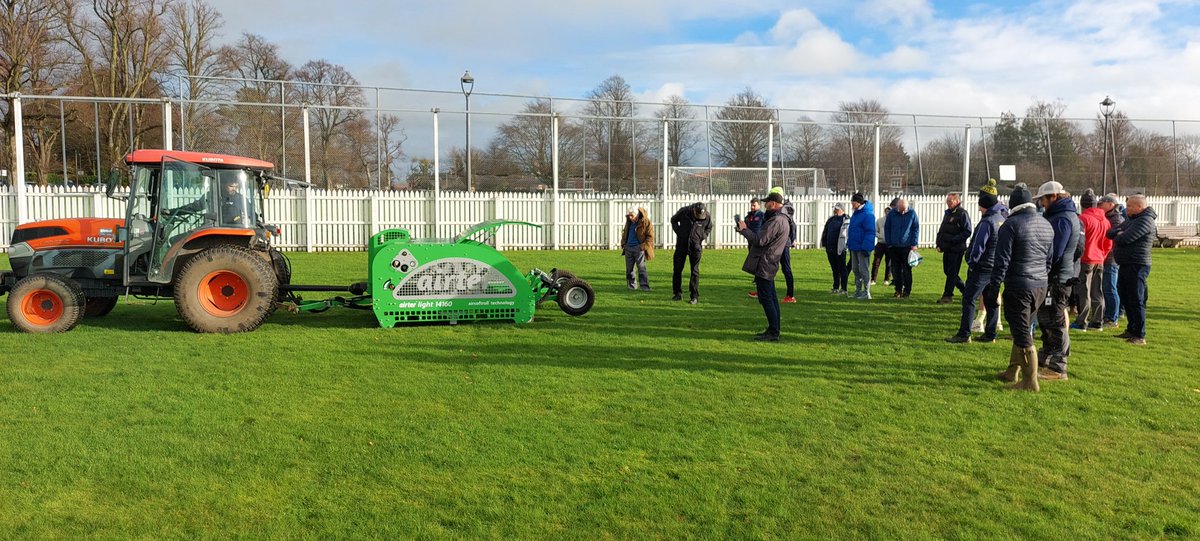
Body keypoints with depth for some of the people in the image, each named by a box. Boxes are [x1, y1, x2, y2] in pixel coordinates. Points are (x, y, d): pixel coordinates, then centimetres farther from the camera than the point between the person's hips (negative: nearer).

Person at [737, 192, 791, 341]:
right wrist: (746, 231, 13)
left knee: (766, 298, -8)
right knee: (771, 297, 14)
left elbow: (760, 240, -21)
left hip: (764, 264, -11)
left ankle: (773, 332, -6)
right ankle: (774, 330, 20)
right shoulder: (782, 219, 18)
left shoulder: (775, 221, -18)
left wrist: (744, 230, -8)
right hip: (769, 265, 11)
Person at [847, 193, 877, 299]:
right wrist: (849, 243, 19)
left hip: (862, 247, -9)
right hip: (854, 247, 9)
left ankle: (866, 293, 4)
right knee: (855, 269, 13)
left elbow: (870, 232, -20)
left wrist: (865, 247, -23)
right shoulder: (856, 213, 13)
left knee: (863, 270, -4)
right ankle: (858, 291, 22)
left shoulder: (868, 214, -16)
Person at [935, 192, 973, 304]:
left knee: (951, 273, -2)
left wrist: (953, 240, -20)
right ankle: (965, 291, 28)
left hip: (957, 249, -9)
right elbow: (941, 230, 22)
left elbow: (967, 232, -16)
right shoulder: (947, 213, 16)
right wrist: (938, 243, 11)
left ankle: (947, 296, 6)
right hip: (947, 248, 9)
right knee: (947, 271, 14)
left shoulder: (962, 214, -10)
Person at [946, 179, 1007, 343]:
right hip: (997, 267, 9)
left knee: (969, 299, -5)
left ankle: (964, 334, -6)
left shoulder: (987, 222, -19)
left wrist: (971, 262, -6)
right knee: (992, 302, 13)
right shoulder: (1003, 218, 9)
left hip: (982, 268, -9)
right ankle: (990, 334, 18)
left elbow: (978, 246, -19)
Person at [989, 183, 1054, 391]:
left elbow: (1002, 260, -13)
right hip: (1041, 286, 8)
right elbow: (1050, 259, 19)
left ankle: (1030, 382, 1)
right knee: (1024, 329, 19)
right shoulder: (1047, 225, 13)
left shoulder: (1011, 224, -10)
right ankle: (1013, 371, 29)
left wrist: (995, 286, -9)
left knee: (1022, 334, -3)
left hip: (1019, 286, -8)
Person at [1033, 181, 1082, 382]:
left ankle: (1058, 369, 1)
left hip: (1057, 279, -10)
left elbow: (1053, 253, -21)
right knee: (1045, 320, 18)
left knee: (1054, 323, -5)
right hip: (1054, 277, 10)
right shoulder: (1057, 215, 15)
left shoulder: (1062, 219, -17)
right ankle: (1045, 361, 29)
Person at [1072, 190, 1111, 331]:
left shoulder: (1083, 218, -13)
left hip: (1086, 260, -7)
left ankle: (1081, 323, -2)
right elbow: (1109, 245, 13)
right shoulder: (1105, 221, 9)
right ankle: (1097, 322, 15)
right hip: (1099, 261, 7)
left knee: (1083, 292, -3)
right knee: (1097, 293, 11)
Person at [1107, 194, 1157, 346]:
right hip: (1124, 265, 10)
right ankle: (1131, 330, 27)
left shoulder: (1145, 221, -13)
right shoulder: (1131, 220, 18)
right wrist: (1119, 233, -7)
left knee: (1136, 301, -7)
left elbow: (1125, 239, -22)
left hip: (1137, 266, -10)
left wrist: (1118, 236, 1)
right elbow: (1110, 232, 15)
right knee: (1126, 299, 16)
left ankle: (1140, 336, -4)